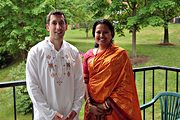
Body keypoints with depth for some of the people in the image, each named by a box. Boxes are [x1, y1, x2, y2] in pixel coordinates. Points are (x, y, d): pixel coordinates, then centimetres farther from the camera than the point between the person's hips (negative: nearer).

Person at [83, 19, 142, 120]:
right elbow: (85, 81, 4)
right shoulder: (89, 55, 3)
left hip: (113, 108, -3)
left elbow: (126, 84, -10)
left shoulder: (120, 54, -7)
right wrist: (89, 103, -7)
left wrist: (108, 103, -15)